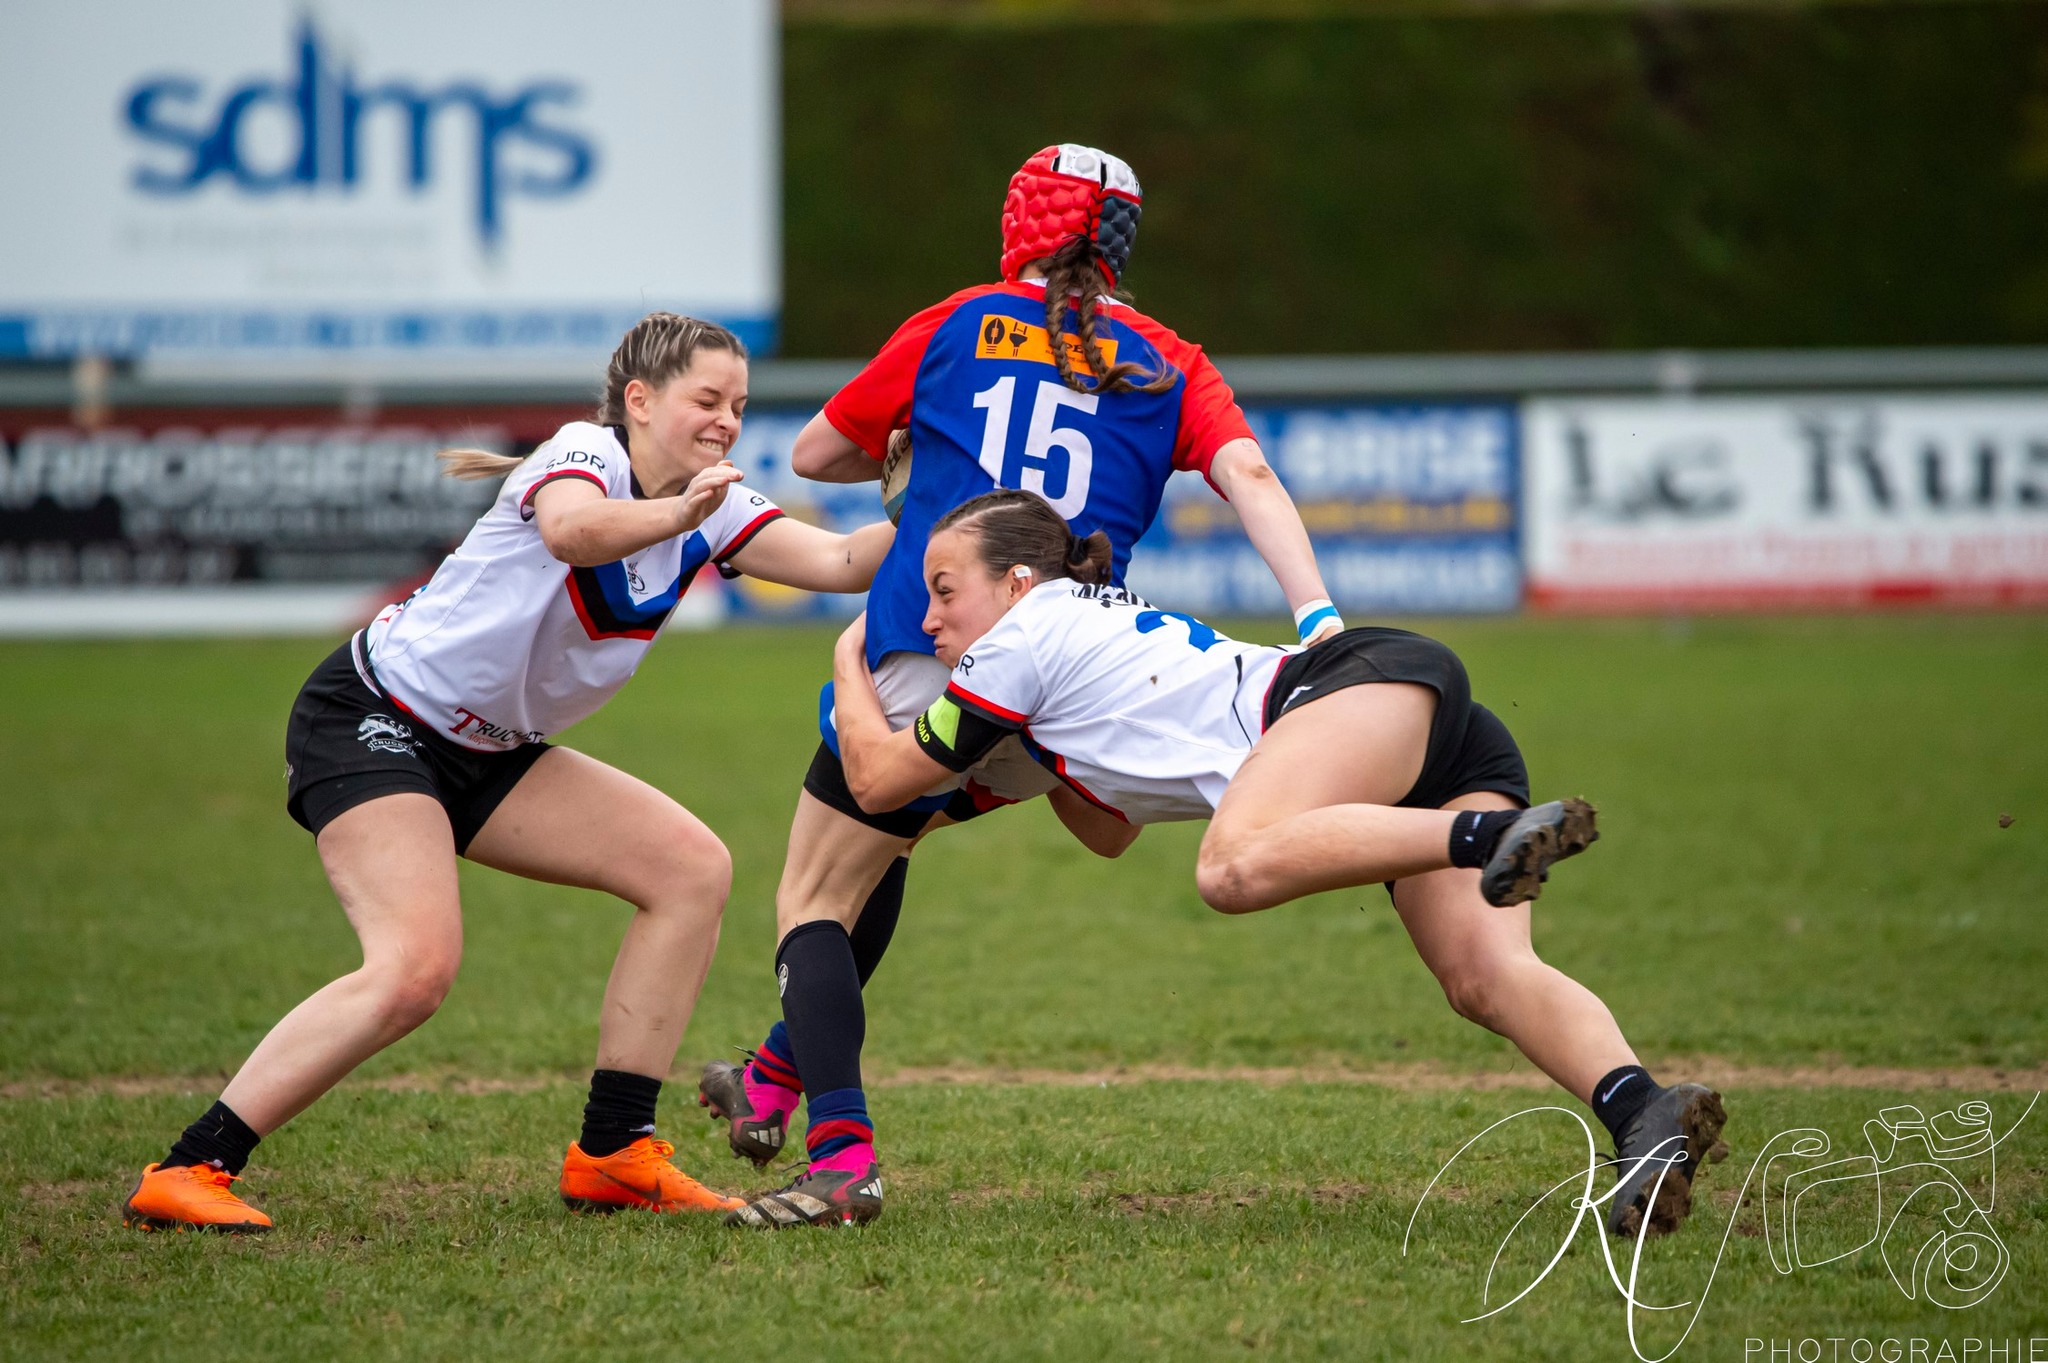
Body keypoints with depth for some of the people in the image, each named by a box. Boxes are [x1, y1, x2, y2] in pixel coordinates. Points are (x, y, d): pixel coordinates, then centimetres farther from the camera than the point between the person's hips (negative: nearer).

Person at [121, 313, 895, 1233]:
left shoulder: (711, 509, 5)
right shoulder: (584, 454, -18)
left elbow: (839, 561, -4)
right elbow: (570, 530, -42)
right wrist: (677, 514, -55)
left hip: (487, 755, 9)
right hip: (367, 721, -9)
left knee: (693, 868, -1)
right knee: (417, 966, -27)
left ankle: (611, 1155, 1)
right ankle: (185, 1173, -21)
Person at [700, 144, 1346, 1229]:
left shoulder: (957, 327, 10)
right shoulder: (1168, 365, 13)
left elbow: (814, 455, 18)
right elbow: (1247, 475, -5)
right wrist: (1317, 617, -15)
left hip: (924, 662, -4)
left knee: (813, 903, 4)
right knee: (879, 840, 30)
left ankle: (841, 1154, -16)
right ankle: (782, 1078, 34)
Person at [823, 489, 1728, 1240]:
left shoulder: (1025, 638, 7)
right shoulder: (1105, 629, 34)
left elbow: (874, 778, 16)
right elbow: (1111, 830, 48)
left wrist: (850, 663, 32)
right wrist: (1038, 748, 46)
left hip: (1373, 679, -8)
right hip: (1459, 767, 8)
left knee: (1237, 866, -33)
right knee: (1483, 978, -16)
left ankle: (1487, 839, -42)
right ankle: (1644, 1115, -43)